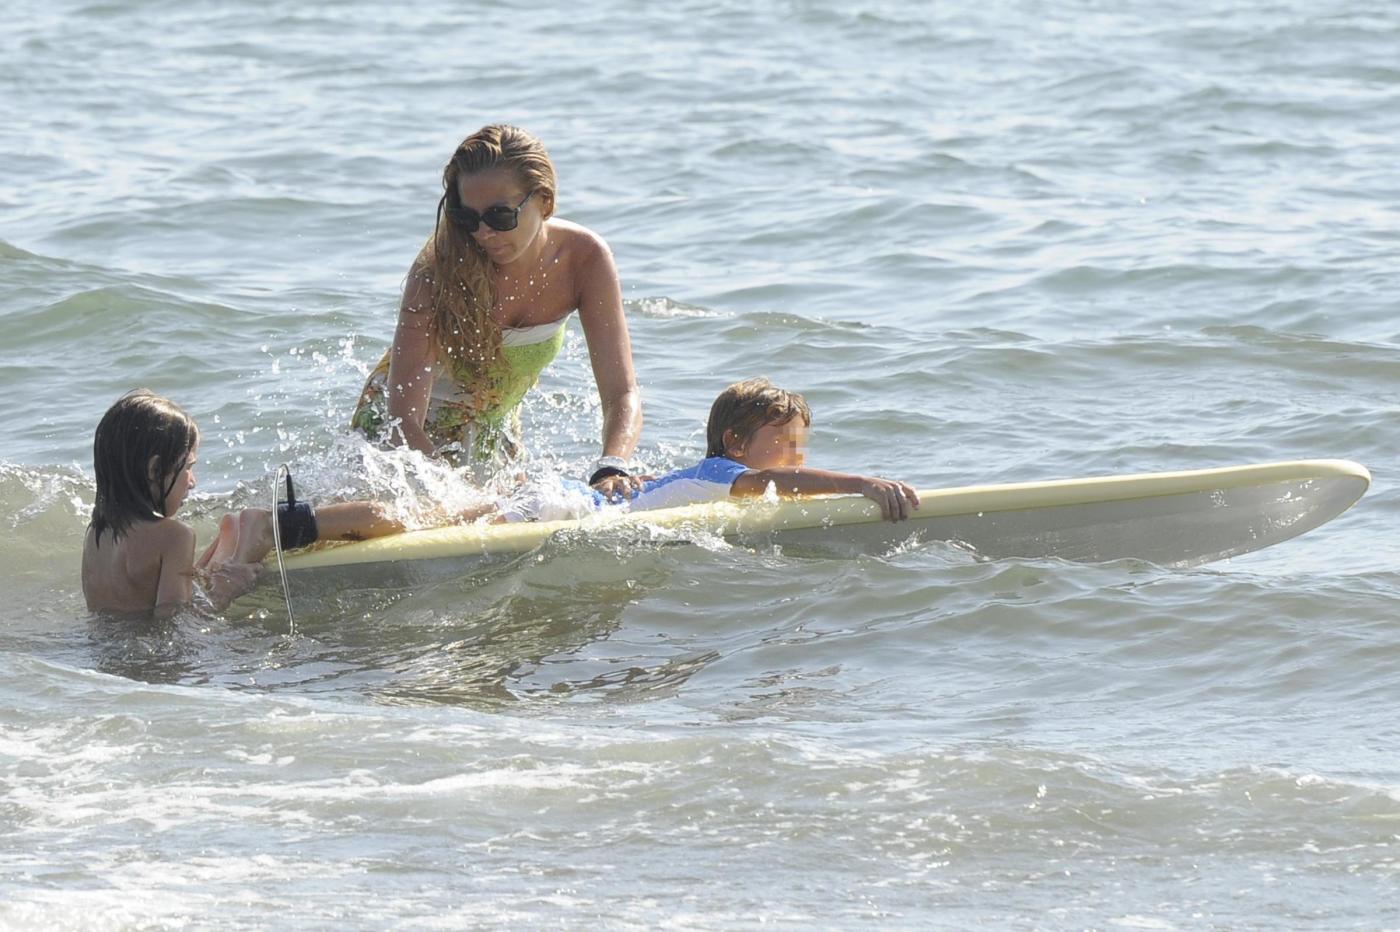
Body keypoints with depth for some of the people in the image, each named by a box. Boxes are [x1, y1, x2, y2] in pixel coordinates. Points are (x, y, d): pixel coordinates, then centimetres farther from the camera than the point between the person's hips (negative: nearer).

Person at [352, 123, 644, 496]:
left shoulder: (583, 259, -20)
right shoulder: (438, 270, -31)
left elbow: (622, 394, -22)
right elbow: (403, 420, -34)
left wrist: (610, 470, -44)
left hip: (494, 432, 4)